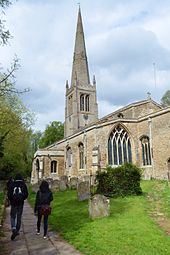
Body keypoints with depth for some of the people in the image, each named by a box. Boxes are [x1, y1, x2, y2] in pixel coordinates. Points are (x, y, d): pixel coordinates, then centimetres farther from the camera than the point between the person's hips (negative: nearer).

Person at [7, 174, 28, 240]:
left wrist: (11, 200, 12)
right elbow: (26, 194, -4)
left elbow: (9, 194, -5)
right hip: (21, 203, 1)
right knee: (19, 217, 12)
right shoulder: (23, 185, -4)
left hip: (13, 203, 0)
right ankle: (17, 230, 16)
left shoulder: (12, 184, -5)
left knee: (13, 217, 13)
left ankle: (14, 229, -8)